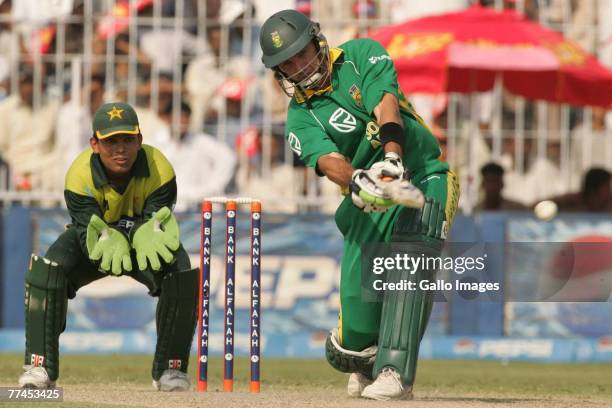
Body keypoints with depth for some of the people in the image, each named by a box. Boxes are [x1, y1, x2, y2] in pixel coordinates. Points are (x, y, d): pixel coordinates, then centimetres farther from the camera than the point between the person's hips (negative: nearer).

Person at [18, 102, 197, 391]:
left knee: (182, 276, -29)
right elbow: (88, 232, -31)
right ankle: (39, 366, -19)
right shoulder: (80, 175, -29)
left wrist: (149, 234, -55)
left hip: (142, 238, 0)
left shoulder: (160, 170, -28)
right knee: (46, 270, -29)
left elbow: (156, 222, -28)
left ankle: (170, 369, -9)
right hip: (95, 239, 0)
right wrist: (109, 242, -55)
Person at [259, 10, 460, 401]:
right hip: (367, 206, 2)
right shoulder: (300, 119, 2)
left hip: (423, 178, -2)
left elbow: (386, 105, -17)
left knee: (407, 264, -30)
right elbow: (328, 159, -18)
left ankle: (395, 374, -35)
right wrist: (357, 182, -42)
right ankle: (366, 367, 33)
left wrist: (391, 158, -36)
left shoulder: (362, 55, 1)